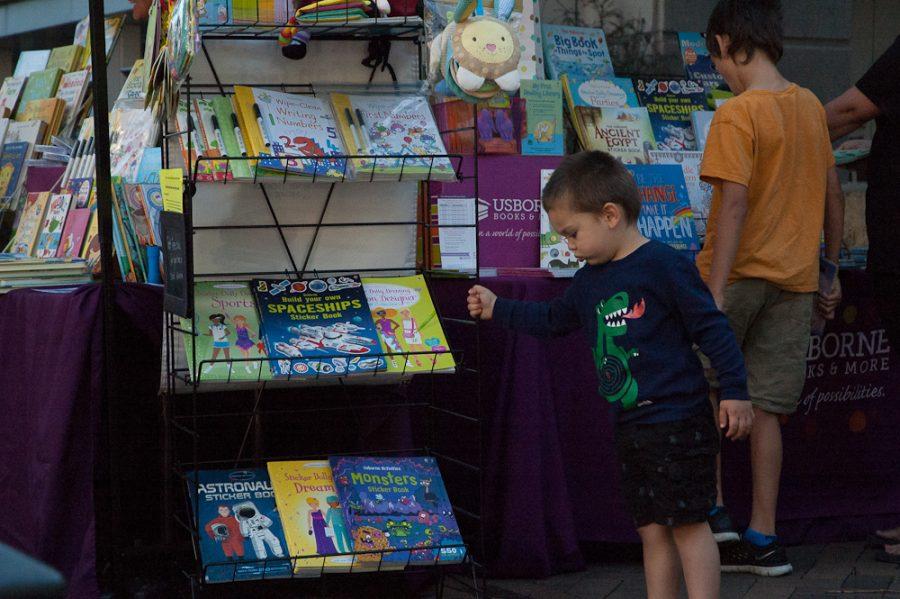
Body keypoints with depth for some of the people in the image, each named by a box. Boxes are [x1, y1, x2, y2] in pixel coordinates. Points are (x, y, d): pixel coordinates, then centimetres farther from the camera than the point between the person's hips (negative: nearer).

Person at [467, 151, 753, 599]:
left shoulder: (664, 266, -12)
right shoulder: (590, 280, 14)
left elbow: (712, 328, -11)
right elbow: (553, 319, 31)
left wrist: (734, 392, -11)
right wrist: (497, 309, 27)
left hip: (678, 422, -8)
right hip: (629, 427, 8)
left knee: (687, 523, -6)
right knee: (651, 529, 9)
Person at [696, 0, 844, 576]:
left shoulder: (737, 115, -13)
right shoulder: (810, 107, 8)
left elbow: (734, 204, -21)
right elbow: (834, 194, 14)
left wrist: (715, 294, -23)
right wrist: (831, 270, 24)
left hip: (740, 273, -6)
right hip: (796, 280, 6)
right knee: (764, 407, 8)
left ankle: (713, 510, 8)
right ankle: (762, 538, 10)